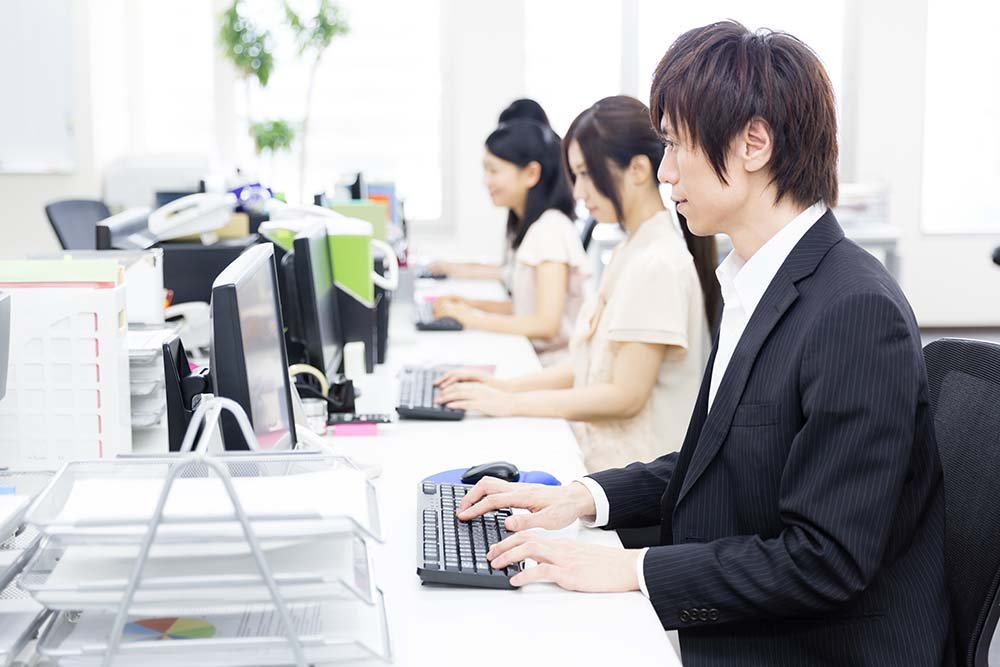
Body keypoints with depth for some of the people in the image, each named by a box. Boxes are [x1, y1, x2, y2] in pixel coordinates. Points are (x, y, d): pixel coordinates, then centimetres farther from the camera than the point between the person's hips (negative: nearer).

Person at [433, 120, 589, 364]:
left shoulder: (550, 229, -15)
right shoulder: (532, 226, 12)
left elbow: (546, 324, -20)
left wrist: (475, 318, -13)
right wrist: (473, 305, 5)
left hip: (554, 367, -8)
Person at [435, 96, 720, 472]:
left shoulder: (657, 263, -16)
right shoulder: (632, 252, 15)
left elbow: (625, 395, -18)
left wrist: (512, 403, -12)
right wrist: (508, 386, 7)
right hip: (602, 460, 9)